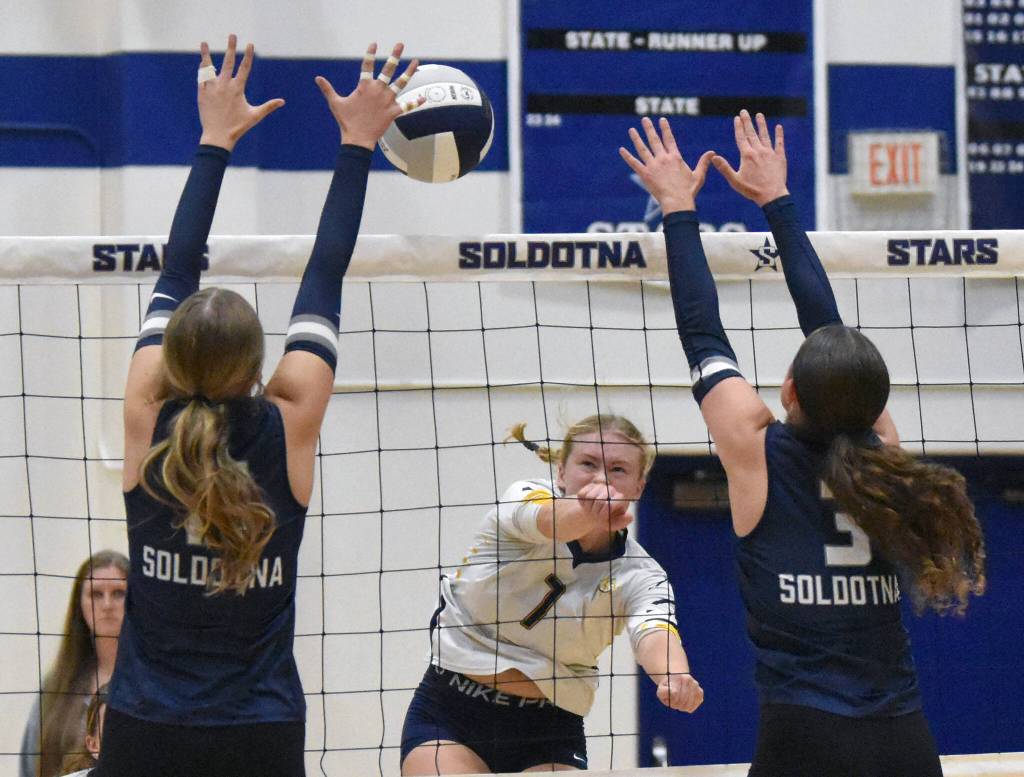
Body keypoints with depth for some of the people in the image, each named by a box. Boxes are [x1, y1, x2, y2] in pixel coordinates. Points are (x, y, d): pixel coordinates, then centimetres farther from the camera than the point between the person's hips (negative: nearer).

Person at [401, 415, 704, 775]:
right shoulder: (524, 497, -9)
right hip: (446, 713, -1)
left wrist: (675, 677, -52)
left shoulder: (639, 577, -6)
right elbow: (547, 520, -33)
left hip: (546, 735, 1)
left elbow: (654, 631, -27)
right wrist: (590, 512, -58)